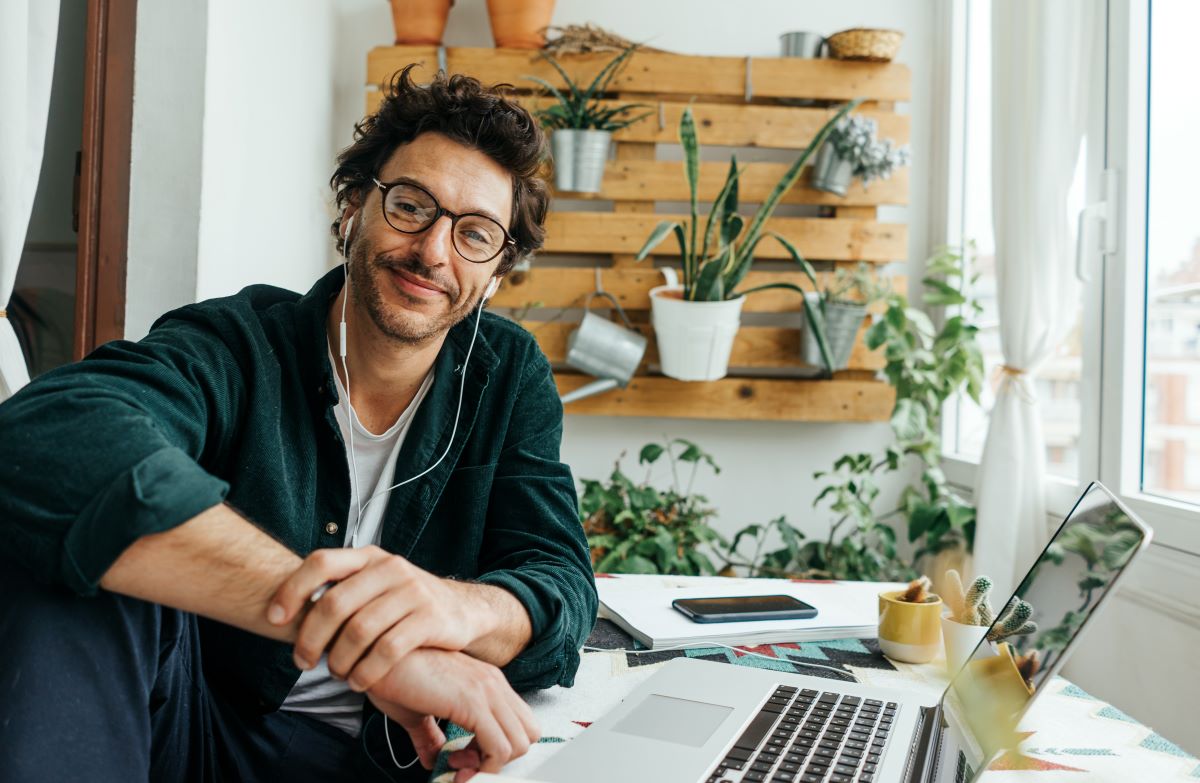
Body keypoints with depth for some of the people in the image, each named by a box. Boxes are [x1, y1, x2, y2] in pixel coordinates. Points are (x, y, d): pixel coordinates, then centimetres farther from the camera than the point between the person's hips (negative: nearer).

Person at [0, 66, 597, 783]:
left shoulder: (510, 375, -2)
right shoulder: (236, 345, -12)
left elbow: (563, 589, -11)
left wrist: (455, 607, -36)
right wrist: (331, 617, -44)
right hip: (188, 724, 0)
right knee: (60, 552, -28)